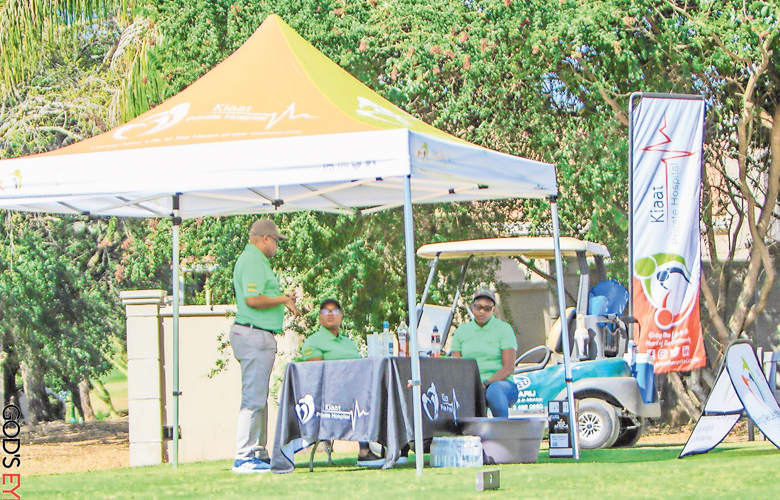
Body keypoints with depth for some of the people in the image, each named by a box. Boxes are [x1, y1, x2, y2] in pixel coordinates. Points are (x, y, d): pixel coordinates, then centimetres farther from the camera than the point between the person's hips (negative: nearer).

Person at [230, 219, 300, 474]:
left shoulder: (256, 260, 21)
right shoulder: (252, 261, -12)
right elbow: (252, 299, -23)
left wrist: (283, 299, 18)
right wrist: (283, 300, -11)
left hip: (260, 337, 11)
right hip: (254, 335, -11)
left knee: (259, 397, 14)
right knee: (253, 398, -11)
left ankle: (258, 453, 19)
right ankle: (243, 457, -12)